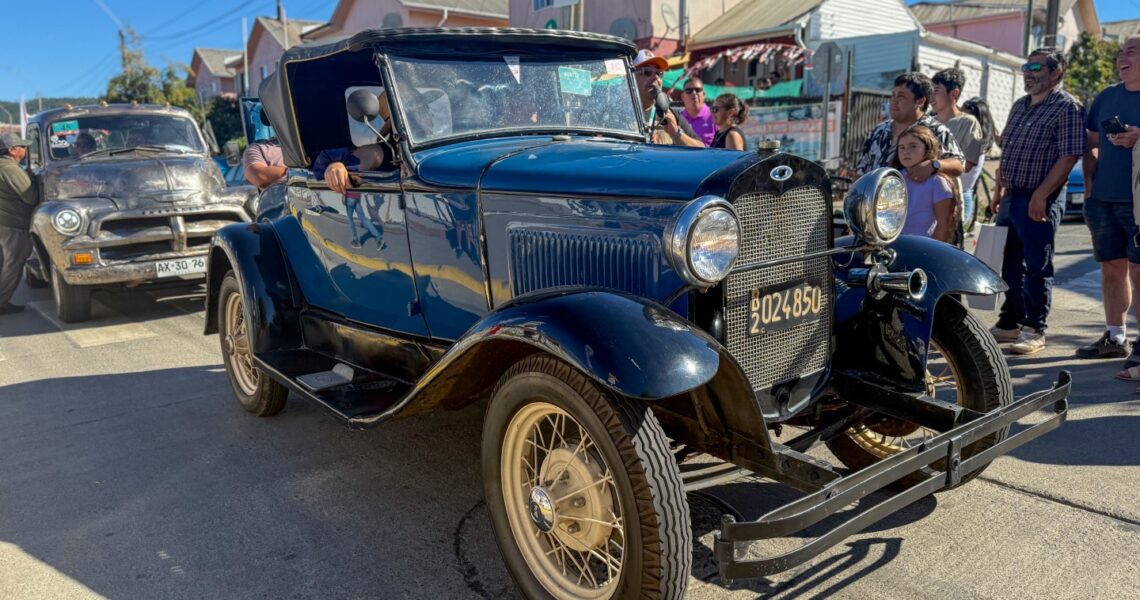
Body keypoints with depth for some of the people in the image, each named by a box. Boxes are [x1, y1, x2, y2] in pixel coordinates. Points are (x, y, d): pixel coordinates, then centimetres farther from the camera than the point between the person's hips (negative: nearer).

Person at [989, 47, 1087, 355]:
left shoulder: (1068, 107, -8)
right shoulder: (1020, 105, 16)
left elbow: (1070, 155, -16)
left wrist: (1040, 195, -21)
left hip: (1040, 201, -8)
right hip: (1010, 197, 8)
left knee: (1037, 267, -2)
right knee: (1010, 265, 13)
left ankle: (1034, 331, 6)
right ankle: (1009, 324, 24)